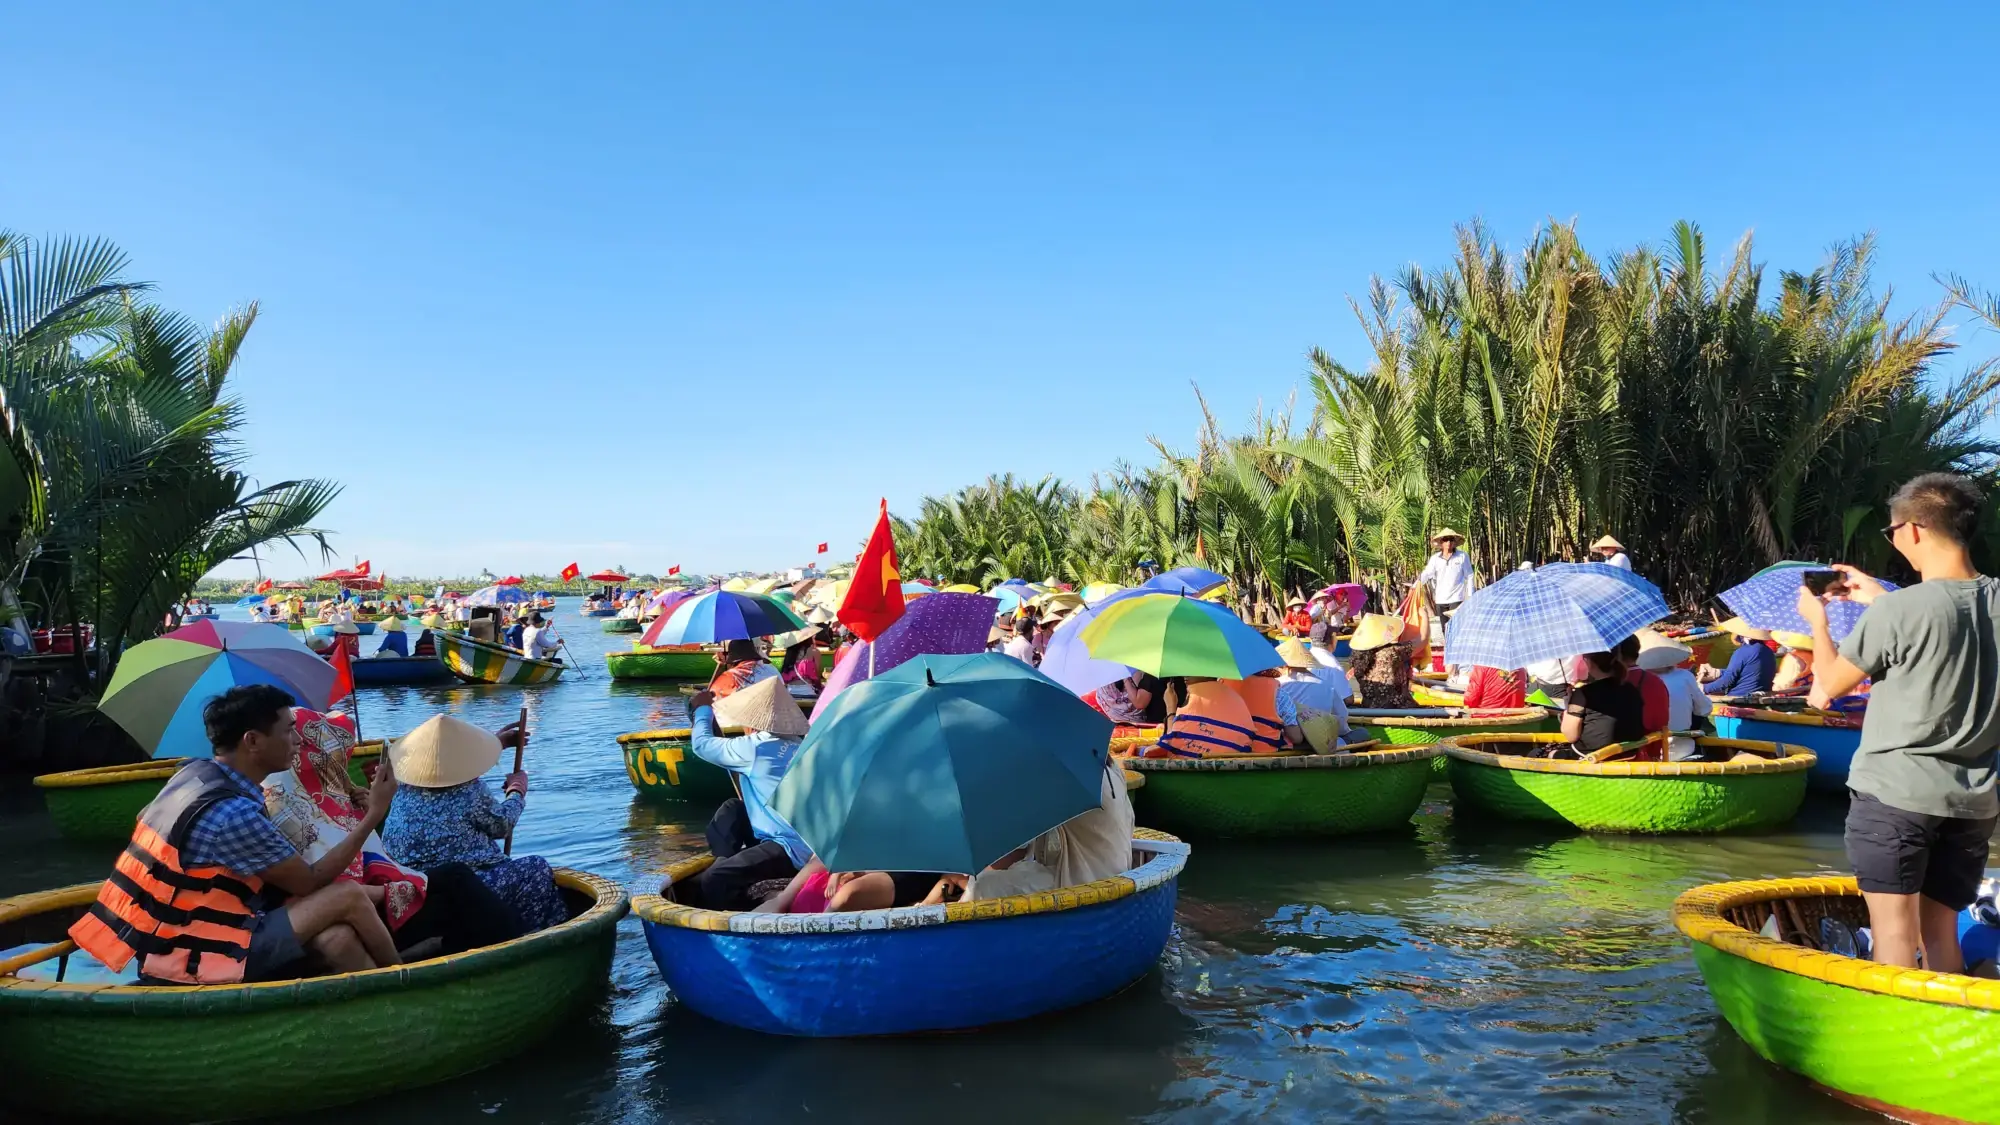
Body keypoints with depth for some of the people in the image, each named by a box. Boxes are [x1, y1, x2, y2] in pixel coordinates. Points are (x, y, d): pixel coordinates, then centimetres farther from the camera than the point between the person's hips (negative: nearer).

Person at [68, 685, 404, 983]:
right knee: (349, 897, -9)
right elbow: (310, 881, -11)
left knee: (336, 940, -4)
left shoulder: (194, 773, 4)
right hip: (192, 963, -9)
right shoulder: (233, 813, -23)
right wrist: (374, 815, -6)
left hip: (170, 944, 9)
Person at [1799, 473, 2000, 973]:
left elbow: (1831, 685, -5)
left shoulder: (1899, 610, -18)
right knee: (1941, 934, 16)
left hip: (1894, 792, -6)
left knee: (1895, 934, 0)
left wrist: (1816, 618, 11)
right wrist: (1880, 599, 22)